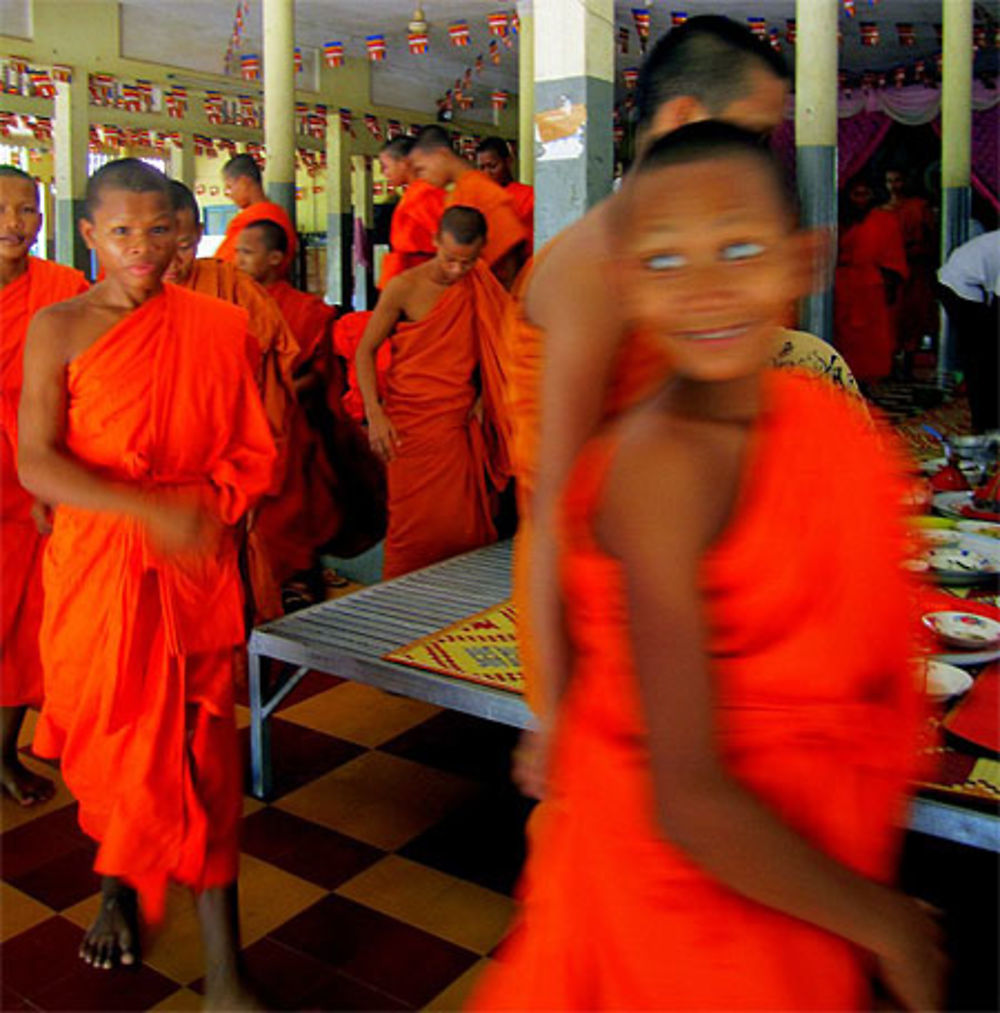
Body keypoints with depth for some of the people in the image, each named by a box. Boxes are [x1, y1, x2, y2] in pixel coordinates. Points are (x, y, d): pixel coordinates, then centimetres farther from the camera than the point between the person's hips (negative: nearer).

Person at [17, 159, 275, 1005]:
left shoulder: (219, 327, 3)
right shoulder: (59, 329, -1)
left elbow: (251, 453, 6)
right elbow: (35, 464, -11)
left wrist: (200, 514, -8)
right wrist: (151, 511, -22)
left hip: (193, 570, 0)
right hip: (94, 568, 0)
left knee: (197, 750, 0)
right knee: (107, 739, 12)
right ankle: (118, 889, 41)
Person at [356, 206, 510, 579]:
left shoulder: (483, 289, 6)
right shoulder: (404, 288, -4)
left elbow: (495, 349, 17)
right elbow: (366, 350, 0)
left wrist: (484, 398, 3)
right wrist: (375, 414, -10)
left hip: (462, 426, 3)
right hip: (410, 423, -3)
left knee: (466, 524, 2)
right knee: (414, 524, -2)